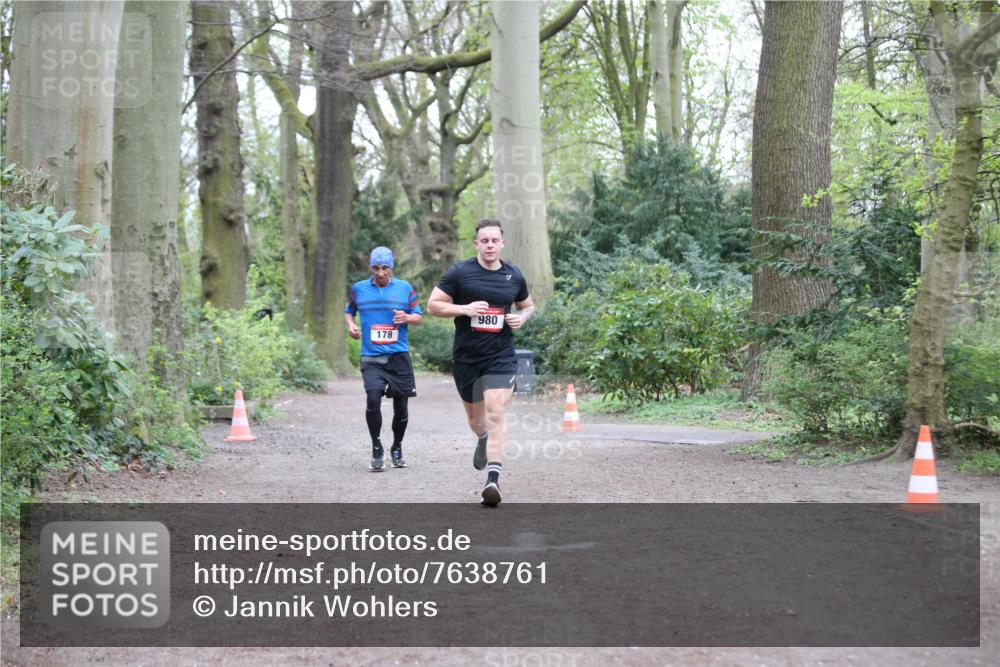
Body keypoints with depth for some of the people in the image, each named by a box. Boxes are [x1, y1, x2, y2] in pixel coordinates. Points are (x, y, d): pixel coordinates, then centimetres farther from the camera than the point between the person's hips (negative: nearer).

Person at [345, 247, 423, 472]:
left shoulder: (405, 288, 7)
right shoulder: (359, 289, 8)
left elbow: (419, 317, 10)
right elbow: (348, 311, 23)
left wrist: (407, 318, -11)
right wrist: (351, 325, 2)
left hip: (399, 355, 1)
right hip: (371, 357, -1)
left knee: (401, 406, 5)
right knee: (373, 398, -21)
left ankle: (397, 448, 27)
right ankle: (377, 449, -4)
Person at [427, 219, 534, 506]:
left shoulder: (514, 276, 6)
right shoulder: (459, 273, -4)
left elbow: (528, 305, 22)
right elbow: (432, 305, -3)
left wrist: (522, 318, -1)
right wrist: (465, 309, -17)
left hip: (501, 357, 0)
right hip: (466, 357, 0)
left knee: (496, 413, -17)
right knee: (475, 416, 16)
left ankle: (493, 479, -21)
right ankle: (483, 440, 53)